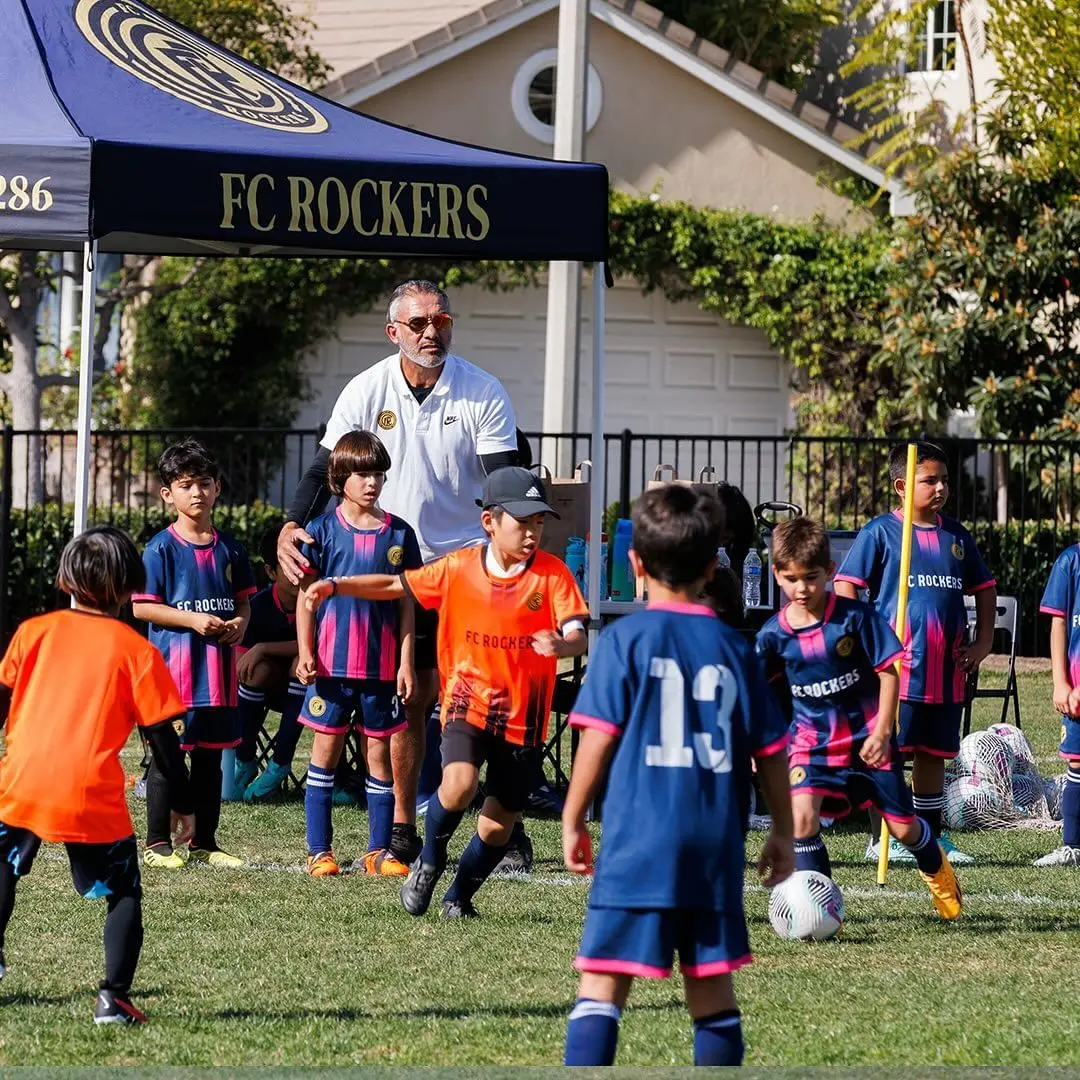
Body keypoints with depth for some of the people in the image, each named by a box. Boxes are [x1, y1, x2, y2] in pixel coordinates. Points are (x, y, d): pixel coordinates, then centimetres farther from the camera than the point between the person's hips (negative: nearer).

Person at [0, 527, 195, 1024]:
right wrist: (181, 802, 10)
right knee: (124, 893, 11)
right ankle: (114, 996, 0)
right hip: (93, 797, -2)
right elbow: (161, 735, 2)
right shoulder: (136, 651, 2)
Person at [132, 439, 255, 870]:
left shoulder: (229, 549, 9)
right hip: (173, 665, -5)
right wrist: (193, 619, -17)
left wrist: (240, 623, -6)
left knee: (211, 755, 11)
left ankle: (205, 842, 20)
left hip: (218, 667, 5)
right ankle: (157, 843, 6)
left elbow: (243, 601, 17)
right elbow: (141, 607, -9)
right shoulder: (161, 549, -6)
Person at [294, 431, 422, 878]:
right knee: (326, 748, 2)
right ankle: (319, 850, 7)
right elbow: (306, 596, 2)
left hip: (381, 664, 1)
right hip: (332, 661, -1)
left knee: (379, 752, 5)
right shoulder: (323, 530, 0)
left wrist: (406, 661, 2)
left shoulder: (398, 534, 5)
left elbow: (406, 603, 7)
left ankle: (379, 850, 11)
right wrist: (305, 652, -5)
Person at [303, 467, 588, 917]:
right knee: (458, 785, -25)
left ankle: (460, 894, 35)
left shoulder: (552, 574, -7)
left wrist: (562, 644, -41)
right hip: (468, 700, 0)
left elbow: (578, 635, -17)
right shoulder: (459, 567, -1)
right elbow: (398, 585, 11)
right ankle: (429, 861, 4)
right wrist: (335, 586, 2)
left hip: (523, 712, 0)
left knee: (499, 823, 8)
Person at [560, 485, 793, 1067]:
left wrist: (572, 820, 3)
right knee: (711, 982, 12)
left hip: (637, 840, -3)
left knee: (603, 978, -4)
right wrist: (783, 833, 22)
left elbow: (599, 737, -6)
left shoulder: (624, 639, -2)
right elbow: (770, 749, 11)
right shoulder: (733, 648, 8)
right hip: (716, 845, 3)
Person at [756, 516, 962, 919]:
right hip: (812, 742, 1)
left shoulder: (856, 617, -15)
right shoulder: (774, 634, -9)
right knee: (802, 814, -24)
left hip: (868, 739, -1)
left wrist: (881, 733, -14)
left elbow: (889, 672, -9)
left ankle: (936, 867, 44)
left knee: (903, 827, 9)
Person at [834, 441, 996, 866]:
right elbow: (845, 588, -6)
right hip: (897, 667, -5)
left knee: (934, 753, 11)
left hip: (948, 670, 5)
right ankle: (881, 839, 1)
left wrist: (983, 642, 12)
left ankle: (932, 836, 19)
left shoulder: (956, 536, 11)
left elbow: (984, 588, 21)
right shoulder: (880, 532, -4)